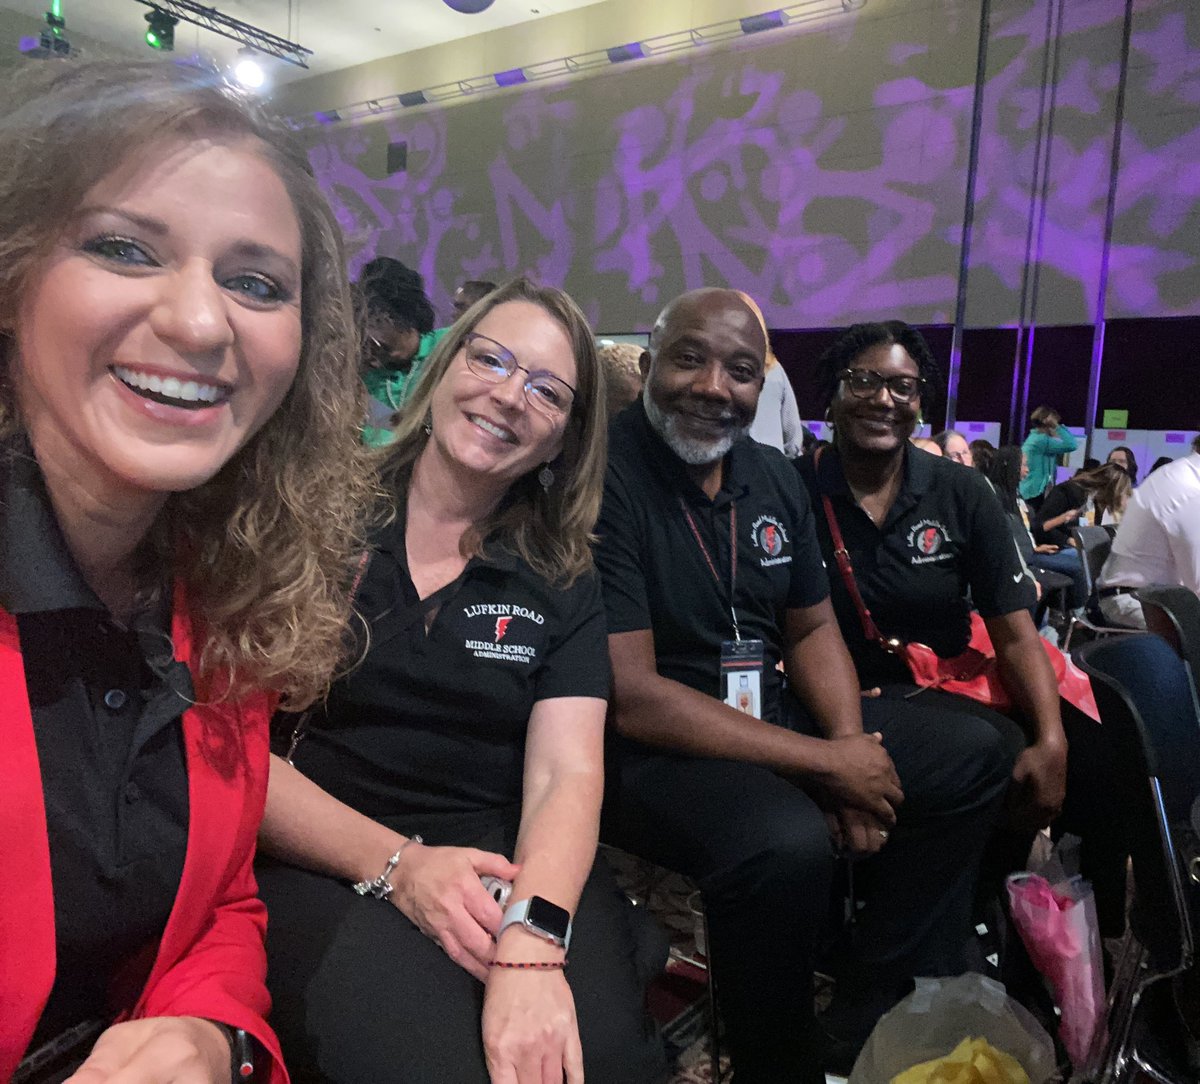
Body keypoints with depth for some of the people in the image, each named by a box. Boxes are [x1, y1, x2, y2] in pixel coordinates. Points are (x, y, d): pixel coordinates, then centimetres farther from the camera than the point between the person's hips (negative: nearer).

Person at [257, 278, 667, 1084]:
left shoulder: (562, 583, 7)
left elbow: (565, 776, -5)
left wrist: (531, 940, -24)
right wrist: (394, 864, -17)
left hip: (511, 869, 3)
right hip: (324, 867, -2)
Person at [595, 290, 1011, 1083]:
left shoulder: (774, 477, 4)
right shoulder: (603, 481, -20)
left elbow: (812, 629, 11)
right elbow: (632, 698, -24)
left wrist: (853, 748, -8)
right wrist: (826, 762, -20)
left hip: (769, 712, 8)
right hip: (644, 746, -8)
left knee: (971, 758, 9)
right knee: (787, 845, -35)